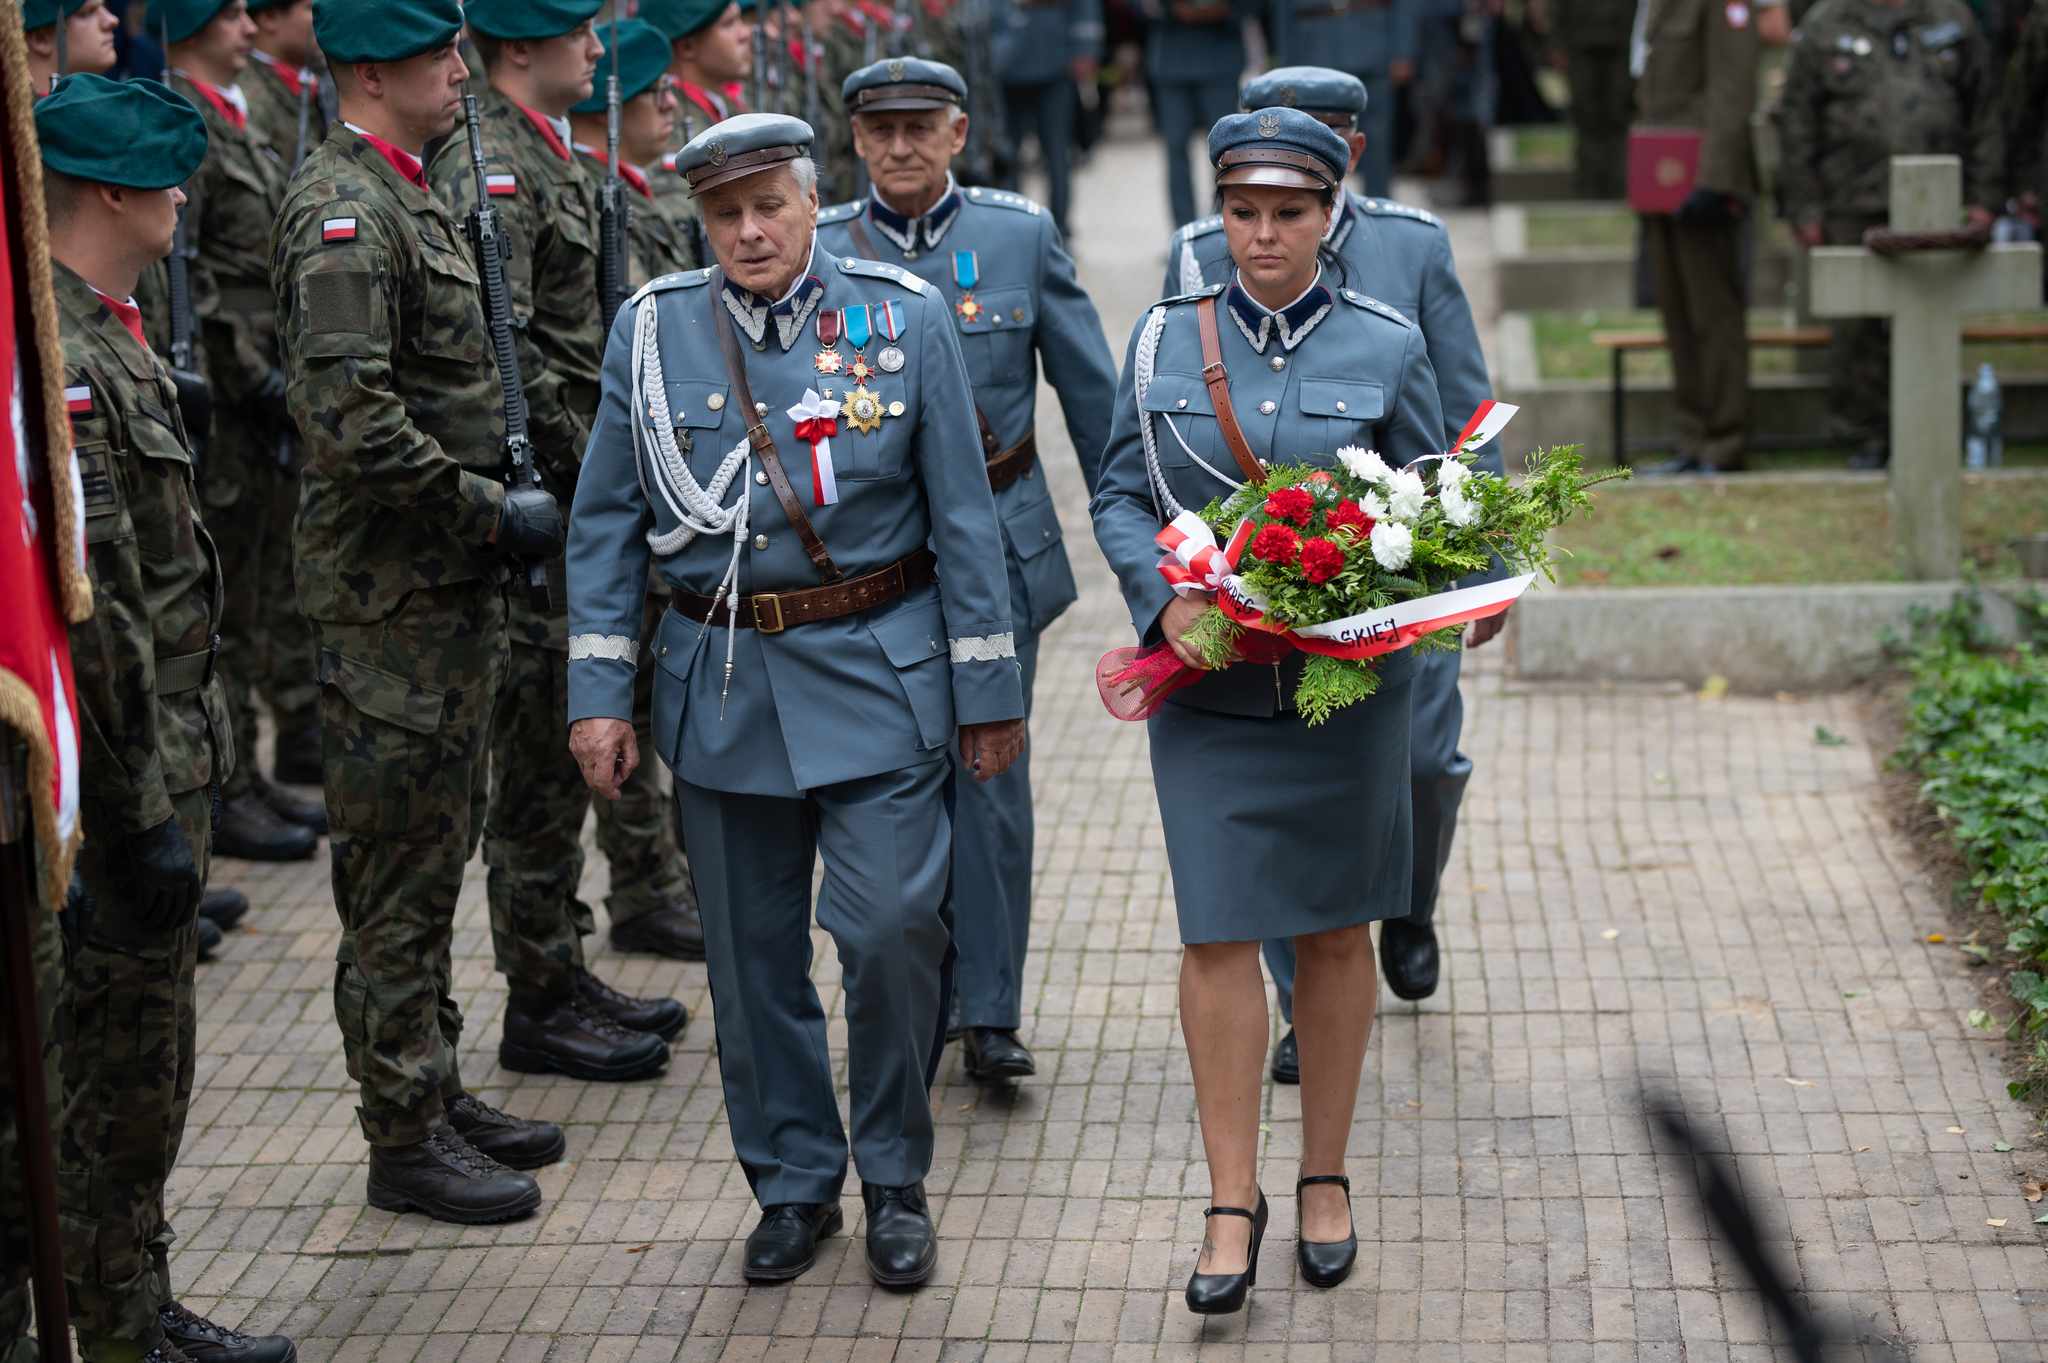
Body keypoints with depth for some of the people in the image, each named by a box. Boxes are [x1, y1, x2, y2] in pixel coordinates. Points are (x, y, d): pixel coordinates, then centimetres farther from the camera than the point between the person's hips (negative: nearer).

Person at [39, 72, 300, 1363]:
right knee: (119, 1077, 2)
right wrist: (146, 814, -22)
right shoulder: (59, 363, -22)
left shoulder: (107, 336, 12)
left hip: (165, 758, 10)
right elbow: (92, 616, -24)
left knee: (141, 1071, 18)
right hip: (126, 782, -10)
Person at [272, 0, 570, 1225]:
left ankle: (438, 1092, 29)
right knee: (401, 871, -1)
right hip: (392, 602, -10)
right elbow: (357, 421, -27)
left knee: (439, 852, 18)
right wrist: (495, 515, -19)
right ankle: (406, 1140, 9)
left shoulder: (411, 200, 14)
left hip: (450, 586, 10)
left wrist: (507, 508, 13)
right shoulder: (342, 215, -18)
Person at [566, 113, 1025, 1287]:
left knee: (894, 929, -8)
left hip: (878, 674, -2)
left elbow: (963, 515, 1)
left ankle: (896, 1180, 12)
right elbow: (606, 524, 7)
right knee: (752, 954, 8)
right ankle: (794, 1184, 24)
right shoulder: (655, 330, 2)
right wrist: (599, 692, 1)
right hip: (723, 682, 2)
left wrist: (989, 690, 0)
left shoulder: (906, 318, -2)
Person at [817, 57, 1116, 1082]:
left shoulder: (1021, 235, 2)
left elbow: (1092, 392, 6)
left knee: (989, 769, -4)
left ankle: (990, 1014, 2)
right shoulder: (817, 251, 2)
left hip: (999, 545, -1)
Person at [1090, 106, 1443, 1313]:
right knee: (1219, 934, -3)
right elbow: (1122, 495, 6)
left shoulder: (1388, 346, 0)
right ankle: (1234, 1201, 8)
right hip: (1206, 681, 0)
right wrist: (1167, 600, -11)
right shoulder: (1167, 339, 2)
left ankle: (1327, 1180, 24)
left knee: (1336, 931, 10)